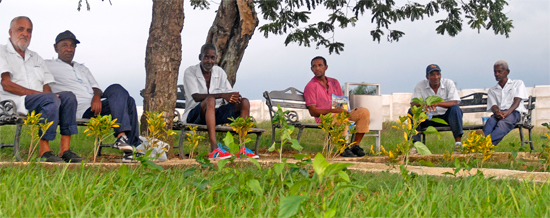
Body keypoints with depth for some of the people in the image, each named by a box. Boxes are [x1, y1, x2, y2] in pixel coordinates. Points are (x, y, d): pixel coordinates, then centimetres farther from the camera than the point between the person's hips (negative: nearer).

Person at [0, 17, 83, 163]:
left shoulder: (36, 58, 29)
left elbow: (47, 87, 18)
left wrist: (47, 94, -8)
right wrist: (38, 93, -16)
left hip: (39, 100, 6)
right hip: (12, 102, -6)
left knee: (68, 96, -22)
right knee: (51, 99, -33)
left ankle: (65, 150, -27)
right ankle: (44, 151, -31)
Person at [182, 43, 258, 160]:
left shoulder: (220, 72, 10)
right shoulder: (190, 72, -5)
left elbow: (230, 94, 4)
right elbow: (196, 97, -20)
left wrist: (235, 97, -23)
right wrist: (222, 95, -30)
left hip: (215, 113, 6)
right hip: (195, 115, -6)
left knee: (244, 102, -14)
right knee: (210, 100, -38)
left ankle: (242, 148, -23)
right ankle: (214, 149, -51)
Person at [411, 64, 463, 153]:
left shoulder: (449, 83, -4)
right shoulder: (420, 86, -2)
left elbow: (454, 103, -16)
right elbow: (413, 104, -12)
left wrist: (437, 103, -32)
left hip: (446, 117, -1)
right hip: (428, 118, 1)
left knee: (455, 109, -30)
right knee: (412, 111, -22)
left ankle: (458, 142, -32)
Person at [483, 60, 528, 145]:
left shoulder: (518, 83, 19)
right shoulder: (492, 90, 26)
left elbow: (517, 101, 2)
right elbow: (493, 106, 8)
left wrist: (507, 112, -19)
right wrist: (497, 112, -19)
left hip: (514, 112, -3)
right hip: (498, 113, 3)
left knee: (503, 123, -39)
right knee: (490, 122, -36)